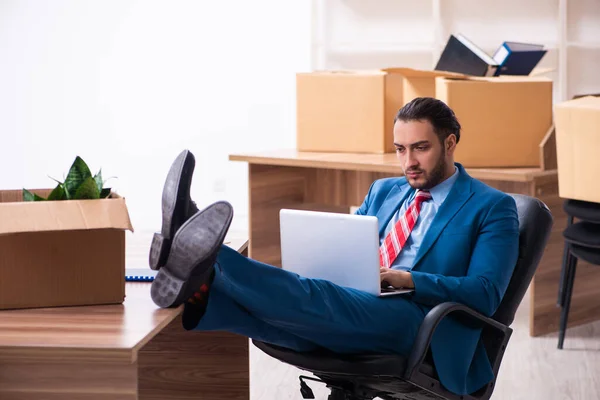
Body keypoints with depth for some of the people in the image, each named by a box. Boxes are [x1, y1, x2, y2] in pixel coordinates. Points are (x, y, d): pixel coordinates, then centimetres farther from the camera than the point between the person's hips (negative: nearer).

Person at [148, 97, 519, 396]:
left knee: (326, 302, -35)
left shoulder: (492, 207, 6)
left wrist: (411, 281, -17)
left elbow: (485, 293, -5)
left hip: (419, 324, -6)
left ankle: (208, 262, -55)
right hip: (352, 315, 6)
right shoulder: (383, 191, 26)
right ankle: (196, 294, -56)